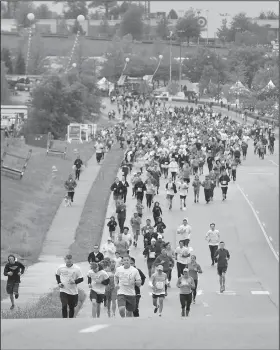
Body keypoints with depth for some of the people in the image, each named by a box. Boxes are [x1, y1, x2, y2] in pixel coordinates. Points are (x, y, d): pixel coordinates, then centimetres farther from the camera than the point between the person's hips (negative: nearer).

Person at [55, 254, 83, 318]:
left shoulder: (77, 268, -8)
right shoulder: (61, 267, -2)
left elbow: (81, 279, -3)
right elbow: (57, 275, 16)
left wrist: (75, 281, -22)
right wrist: (59, 282, 1)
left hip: (73, 292, 0)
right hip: (63, 290, 0)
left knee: (72, 307, 11)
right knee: (64, 306, -14)